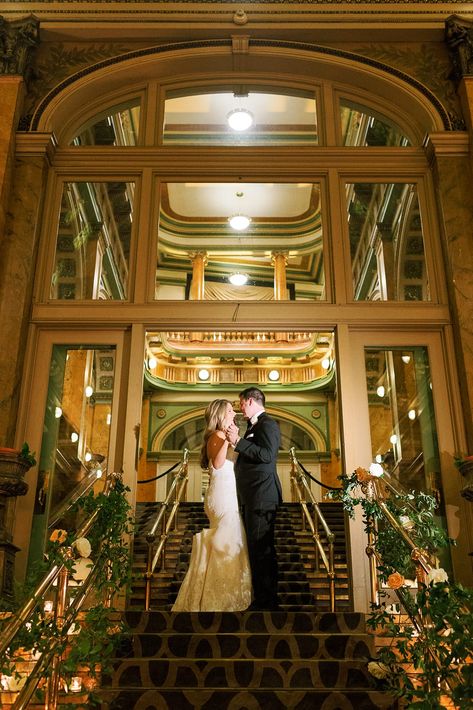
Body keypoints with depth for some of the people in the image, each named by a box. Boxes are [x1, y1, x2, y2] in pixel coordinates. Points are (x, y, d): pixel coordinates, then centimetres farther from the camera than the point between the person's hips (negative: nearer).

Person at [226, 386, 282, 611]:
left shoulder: (268, 424, -11)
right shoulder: (253, 425, 19)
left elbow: (267, 454, -24)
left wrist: (239, 441, -23)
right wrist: (236, 438, 9)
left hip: (261, 497, -10)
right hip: (250, 497, 10)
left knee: (261, 550, -6)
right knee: (254, 548, 16)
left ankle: (267, 602, 2)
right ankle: (260, 597, 26)